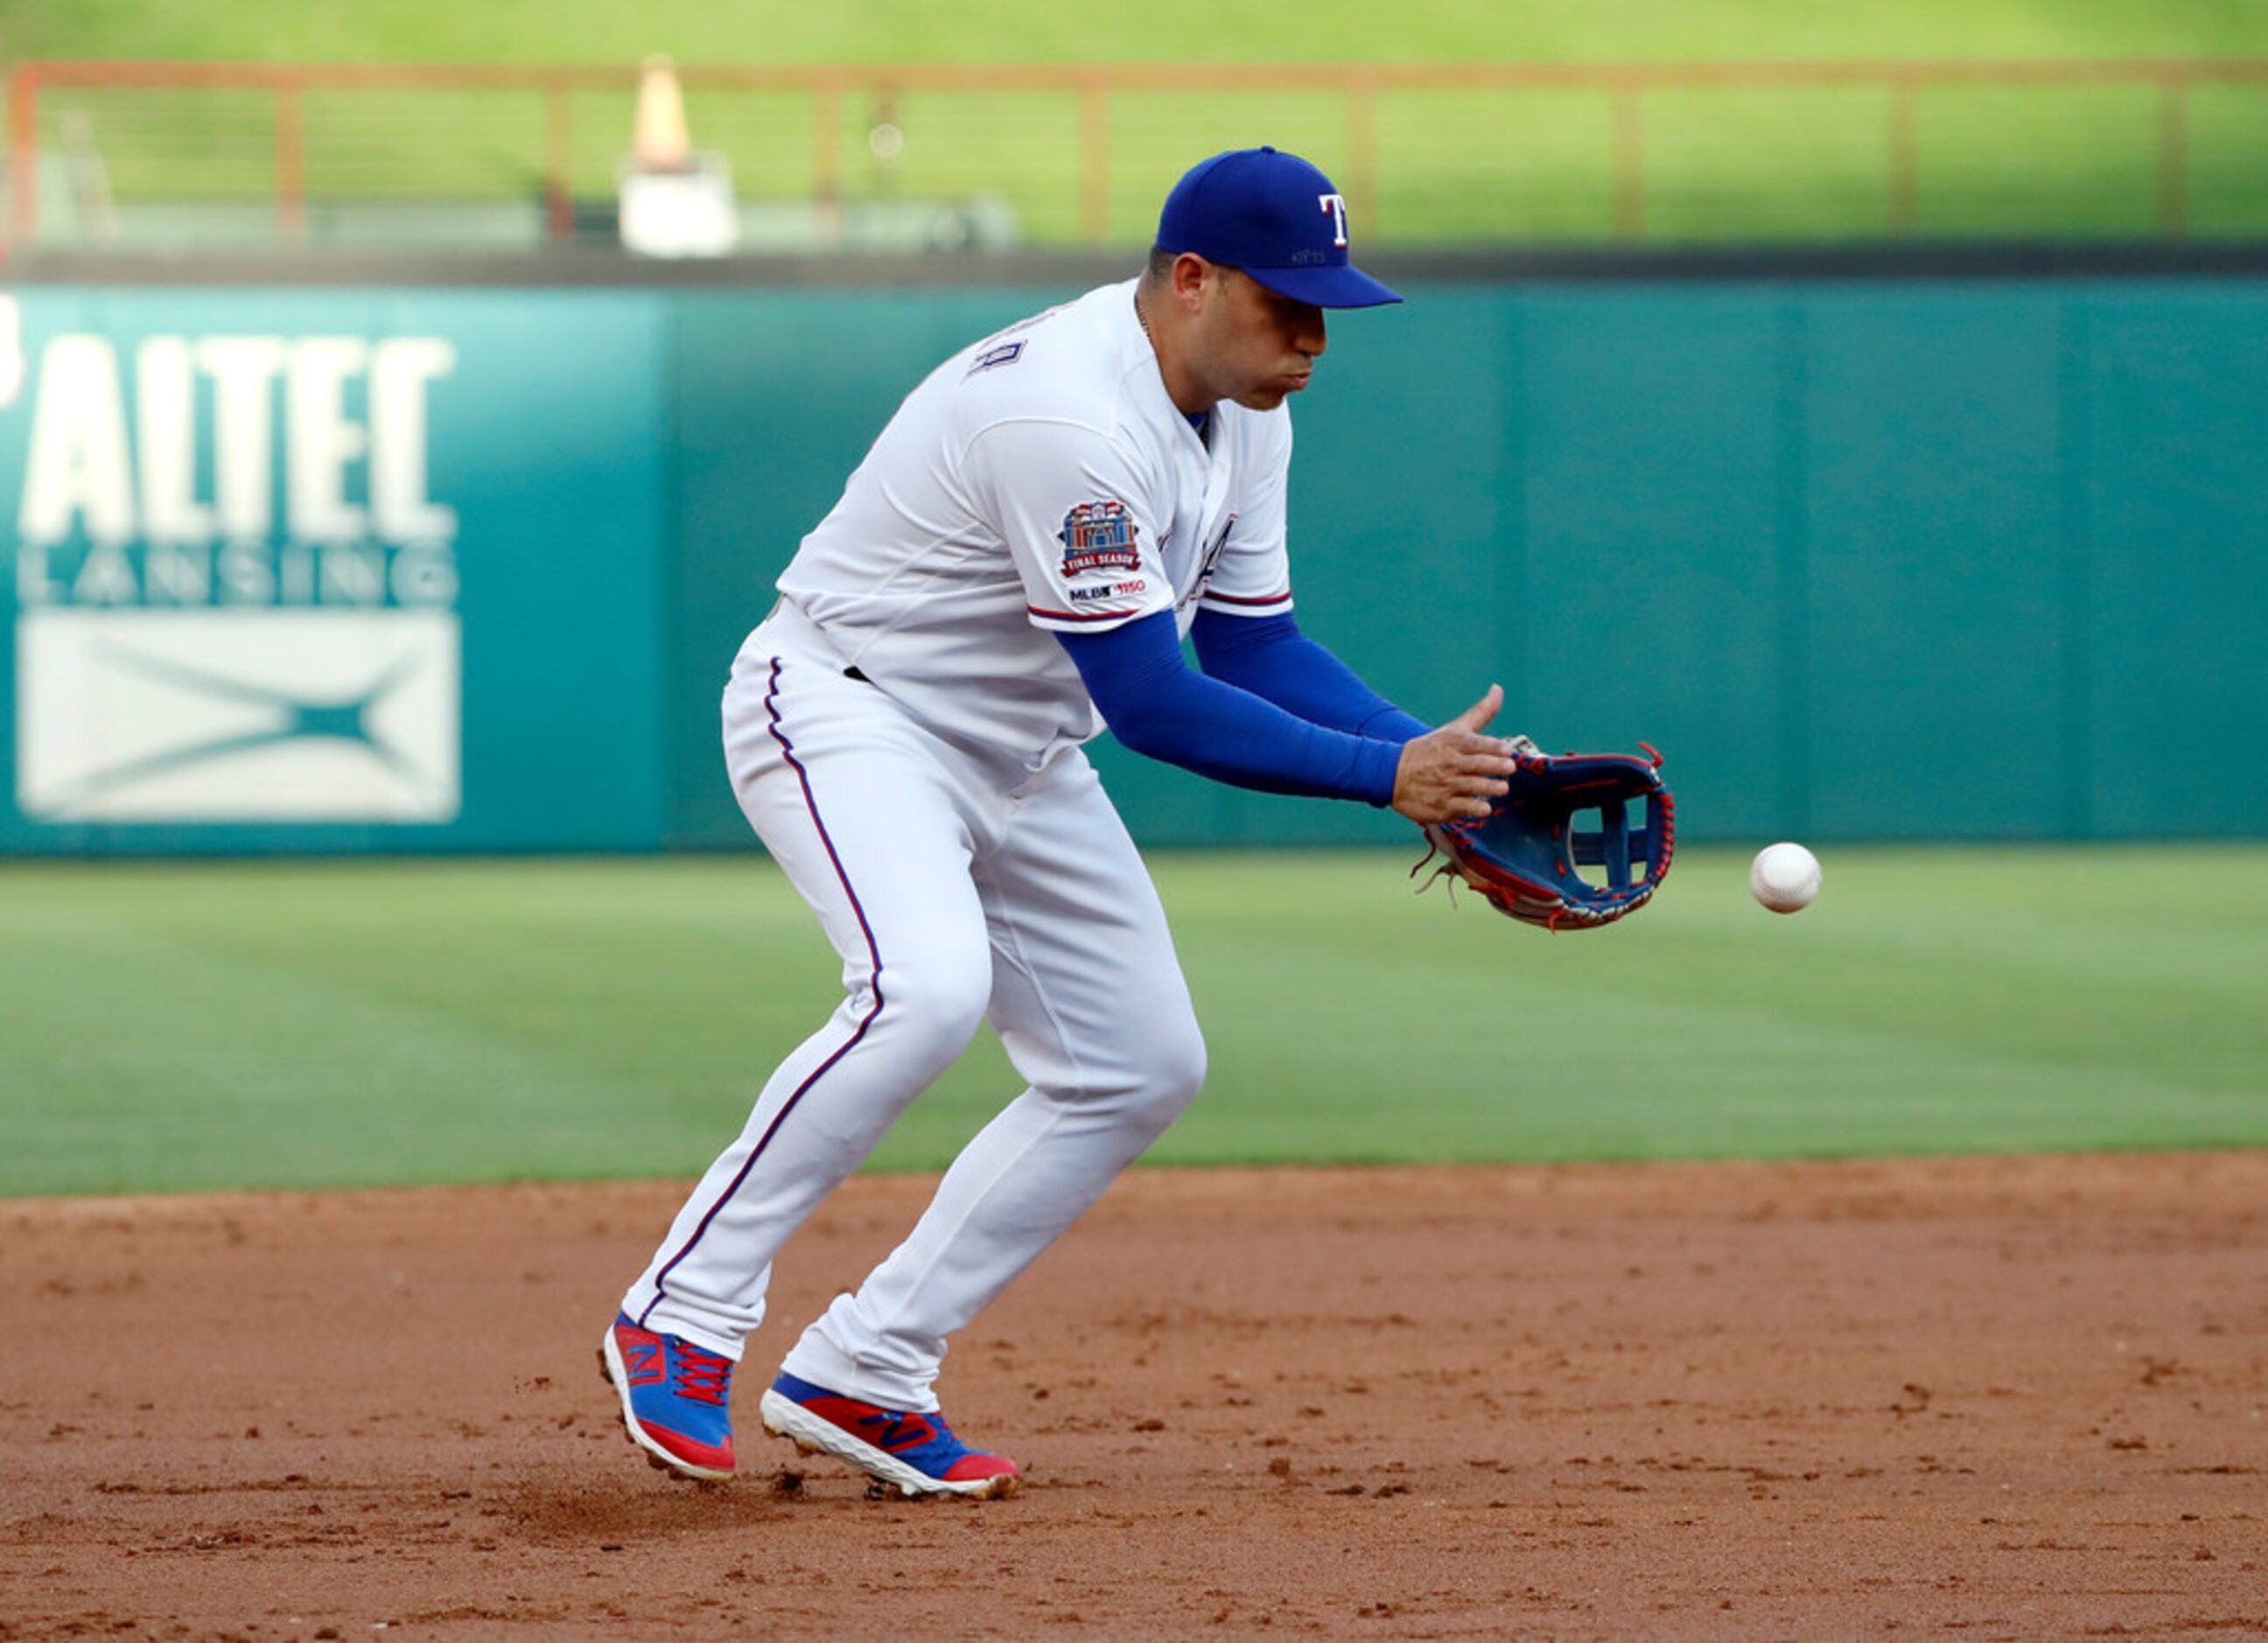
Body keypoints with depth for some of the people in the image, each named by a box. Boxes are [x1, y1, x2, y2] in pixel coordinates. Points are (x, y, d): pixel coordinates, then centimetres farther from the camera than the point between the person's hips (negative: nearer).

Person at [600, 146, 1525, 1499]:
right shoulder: (1069, 417, -30)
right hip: (846, 712, -10)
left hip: (1016, 763, 10)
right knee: (930, 986, -34)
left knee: (1143, 1065, 6)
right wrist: (1384, 776, -29)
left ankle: (862, 1377, 9)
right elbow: (1146, 702, -30)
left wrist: (1439, 756, -8)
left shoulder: (1246, 413, 0)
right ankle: (688, 1313, -22)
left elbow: (1255, 647, 6)